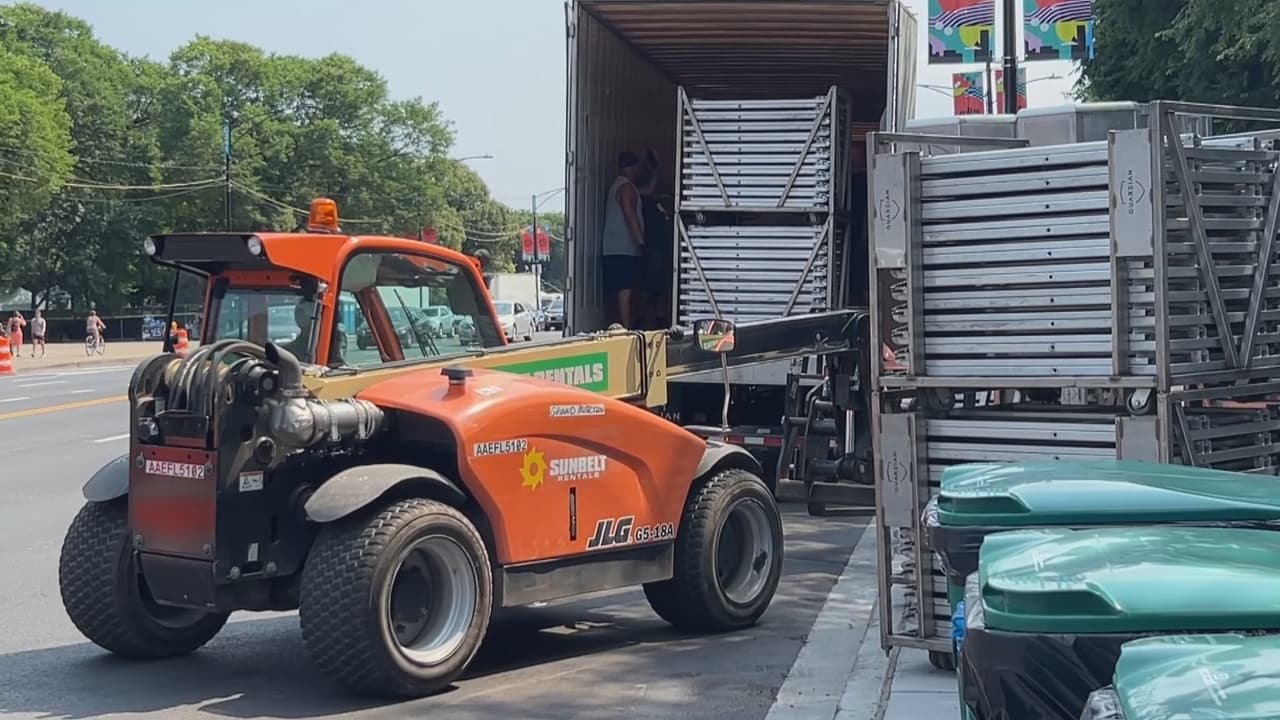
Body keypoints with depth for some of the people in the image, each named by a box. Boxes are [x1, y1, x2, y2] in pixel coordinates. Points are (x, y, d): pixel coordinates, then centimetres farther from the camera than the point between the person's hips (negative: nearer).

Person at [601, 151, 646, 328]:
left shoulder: (618, 185, 21)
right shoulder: (626, 187, -11)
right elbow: (630, 215, -20)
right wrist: (641, 241, -22)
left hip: (613, 248, 10)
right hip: (624, 248, -10)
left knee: (619, 289, 10)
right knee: (625, 288, -14)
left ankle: (621, 325, 12)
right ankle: (626, 326, -20)